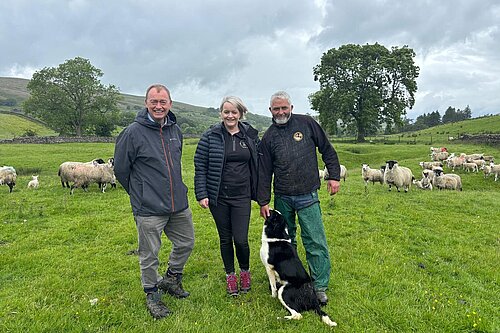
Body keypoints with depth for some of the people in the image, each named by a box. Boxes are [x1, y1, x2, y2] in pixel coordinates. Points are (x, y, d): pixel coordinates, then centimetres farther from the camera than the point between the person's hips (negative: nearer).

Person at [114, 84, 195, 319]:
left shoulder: (175, 130, 5)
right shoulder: (133, 132, -13)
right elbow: (121, 169, -4)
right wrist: (140, 194, 6)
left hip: (179, 205, 6)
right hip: (149, 210, -6)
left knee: (186, 243, 18)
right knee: (149, 256, 8)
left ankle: (171, 280, 43)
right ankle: (152, 294, 32)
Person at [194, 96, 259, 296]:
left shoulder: (250, 135, 4)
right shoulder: (211, 136, -4)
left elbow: (257, 165, 10)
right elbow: (200, 167, -3)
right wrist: (201, 194, -9)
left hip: (242, 196, 1)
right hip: (218, 197, 0)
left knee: (241, 239, -1)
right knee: (225, 238, 11)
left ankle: (245, 271, 28)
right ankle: (230, 276, 31)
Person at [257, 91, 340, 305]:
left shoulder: (307, 124, 0)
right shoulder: (268, 137, 5)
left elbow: (327, 150, 7)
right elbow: (264, 172, 5)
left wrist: (334, 176, 1)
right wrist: (263, 201, 3)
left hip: (307, 196, -2)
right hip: (282, 198, 3)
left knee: (315, 242, -2)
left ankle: (320, 287, 11)